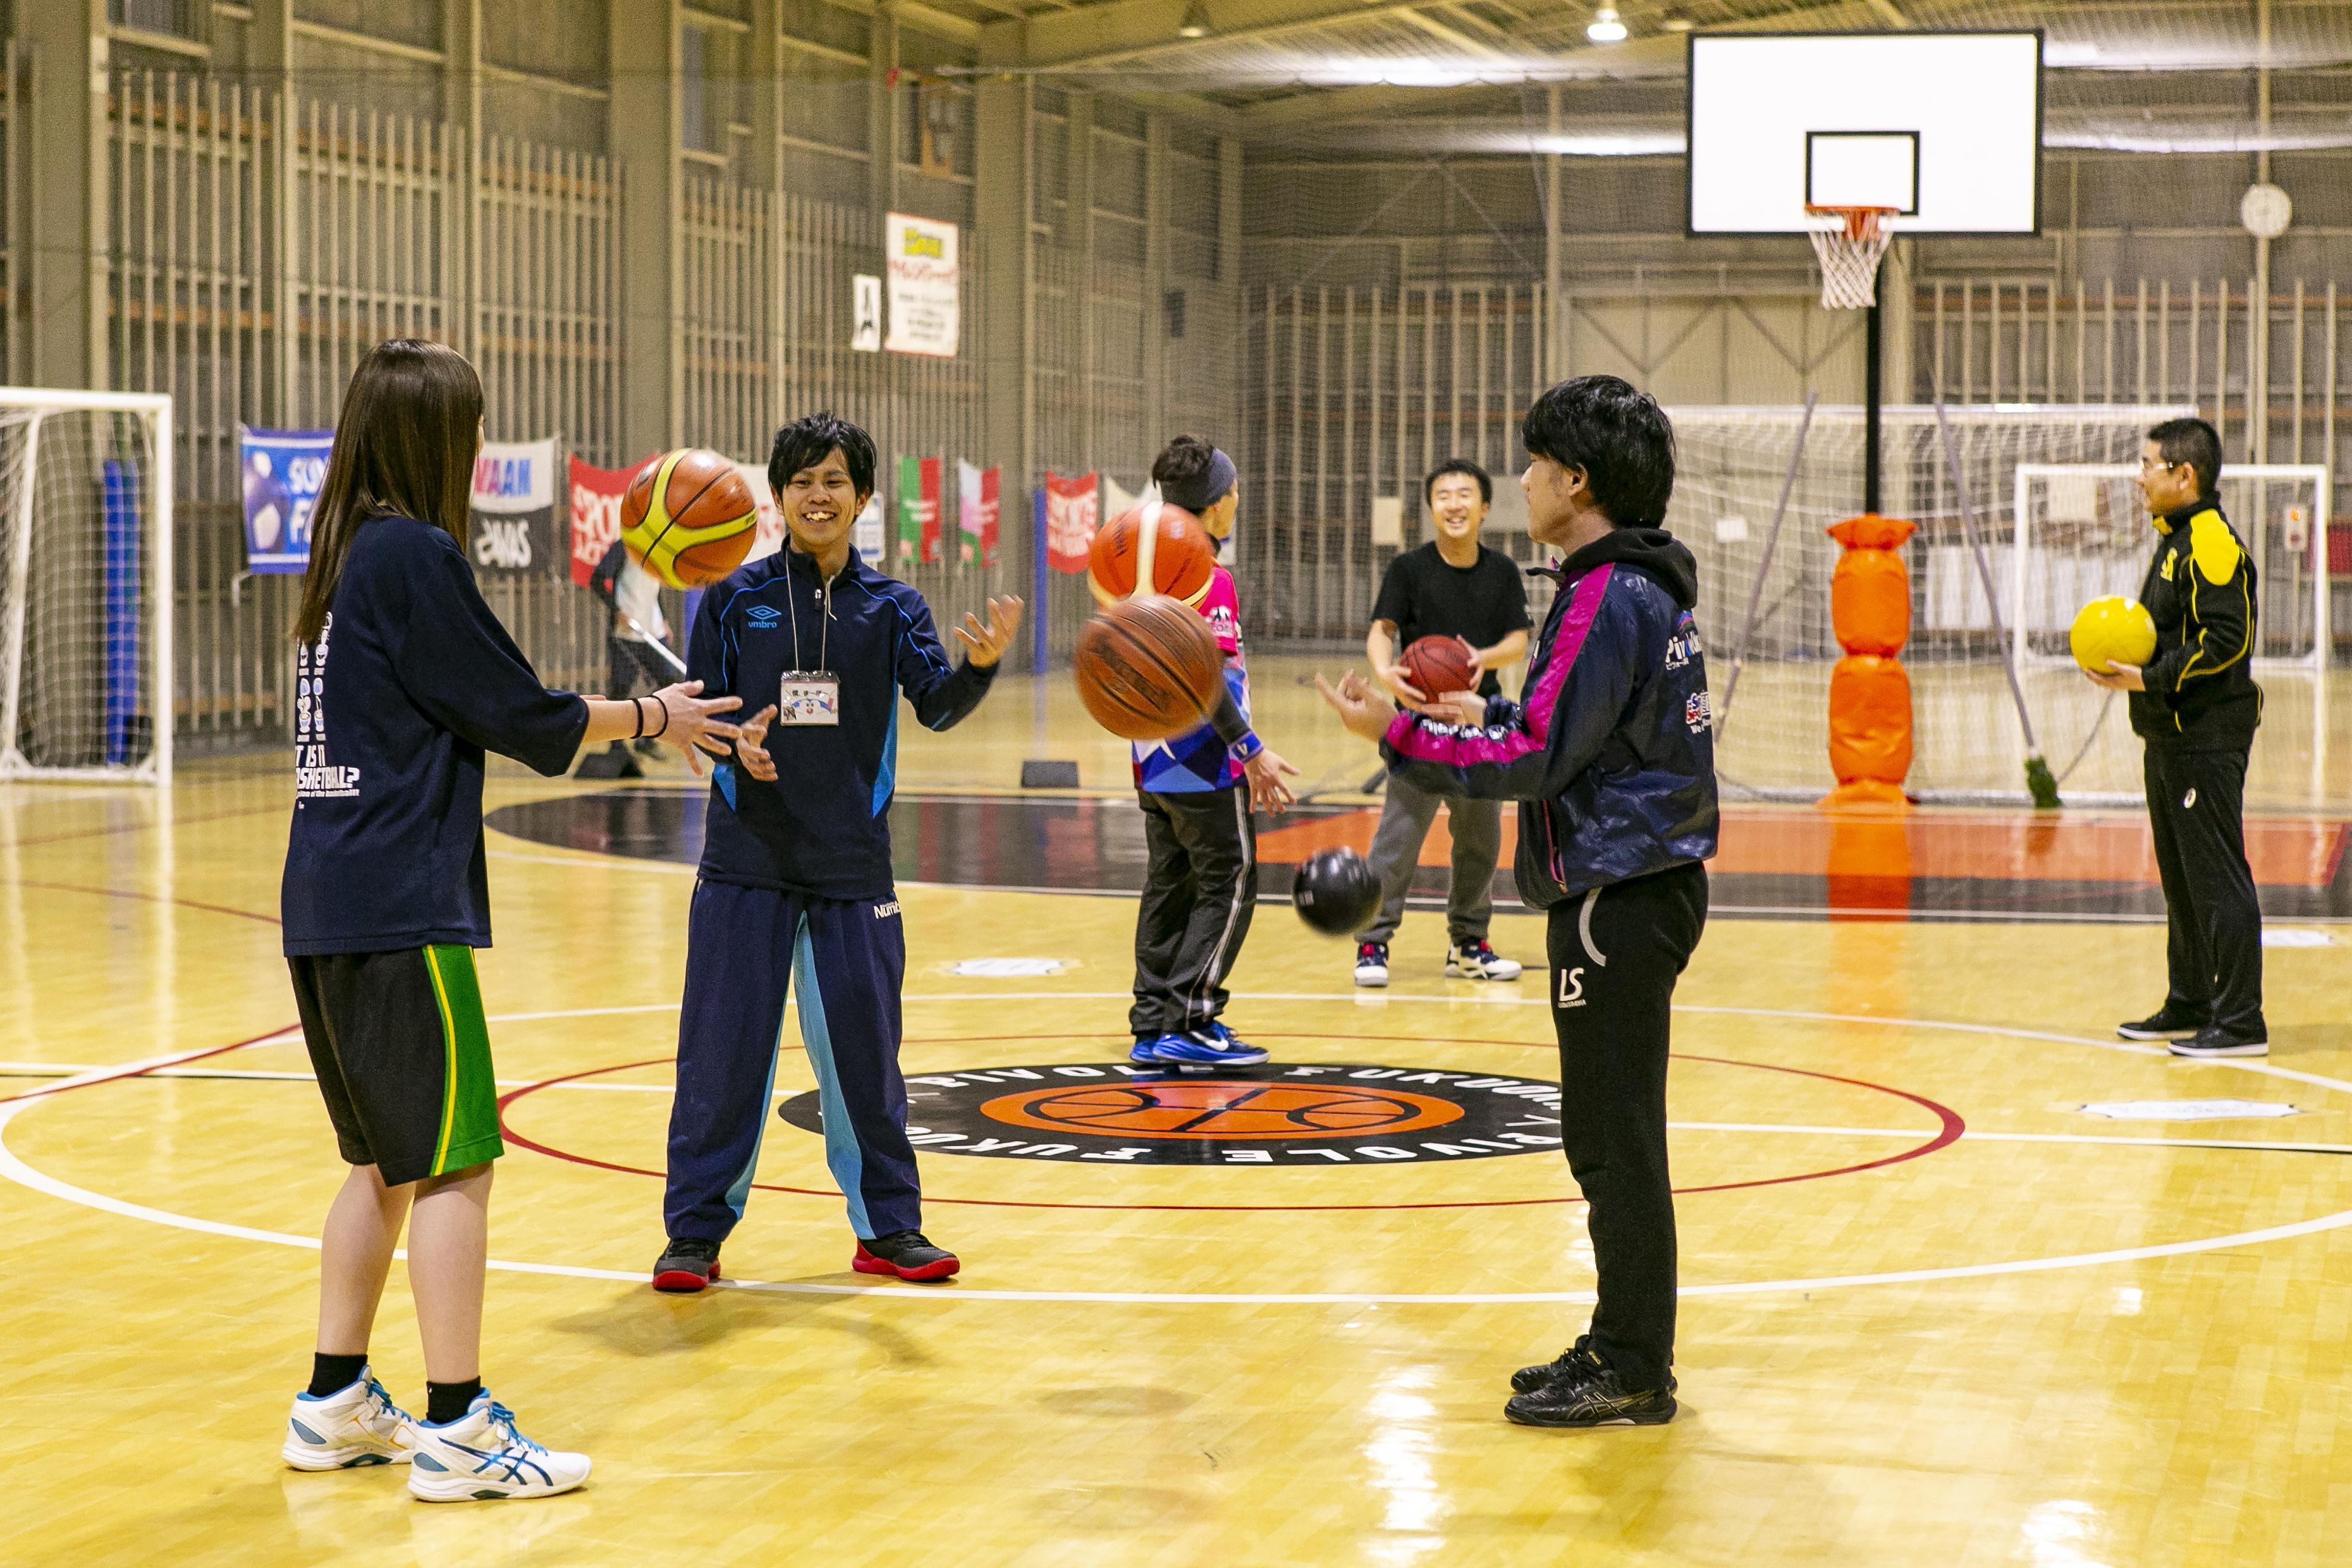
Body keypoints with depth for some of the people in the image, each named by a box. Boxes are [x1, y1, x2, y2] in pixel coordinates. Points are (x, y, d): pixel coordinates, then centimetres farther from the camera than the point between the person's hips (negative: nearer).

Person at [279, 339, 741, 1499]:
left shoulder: (344, 557, 15)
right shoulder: (416, 555, -12)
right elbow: (522, 716, -8)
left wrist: (627, 718, 21)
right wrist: (651, 718, 7)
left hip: (329, 906, 9)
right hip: (402, 906, -9)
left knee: (385, 1161, 17)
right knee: (454, 1163, -4)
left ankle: (334, 1405, 22)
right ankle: (455, 1430, -3)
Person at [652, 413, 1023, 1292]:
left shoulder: (889, 607, 3)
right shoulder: (735, 600, 2)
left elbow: (936, 704, -10)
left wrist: (980, 665, -31)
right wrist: (733, 741, -18)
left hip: (853, 863, 1)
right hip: (747, 860, -1)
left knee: (862, 1046, 6)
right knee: (724, 1045, 0)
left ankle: (886, 1226, 18)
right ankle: (696, 1229, 10)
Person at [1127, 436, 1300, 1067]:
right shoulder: (1209, 578, -15)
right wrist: (1251, 751, -18)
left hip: (1155, 762, 9)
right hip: (1204, 764, -8)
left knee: (1167, 889, 11)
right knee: (1229, 886, -1)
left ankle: (1152, 1027, 12)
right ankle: (1187, 1021, -5)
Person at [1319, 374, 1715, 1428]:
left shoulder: (1609, 599, -17)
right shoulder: (1643, 588, 14)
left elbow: (1540, 756, -20)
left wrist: (1399, 733, -15)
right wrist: (1487, 714, 27)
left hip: (1620, 896, -10)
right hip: (1636, 885, 10)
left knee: (1614, 1140, -4)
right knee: (1611, 1134, 15)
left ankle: (1634, 1373, 1)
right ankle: (1623, 1345, 23)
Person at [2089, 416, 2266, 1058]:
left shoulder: (2213, 543, -15)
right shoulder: (2176, 540, 17)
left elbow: (2225, 640, -21)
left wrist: (2149, 678, -21)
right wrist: (2125, 660, 7)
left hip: (2207, 740, -11)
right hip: (2173, 736, 11)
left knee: (2217, 878, -8)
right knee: (2180, 877, 16)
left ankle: (2240, 1022, -6)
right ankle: (2189, 1007, 25)